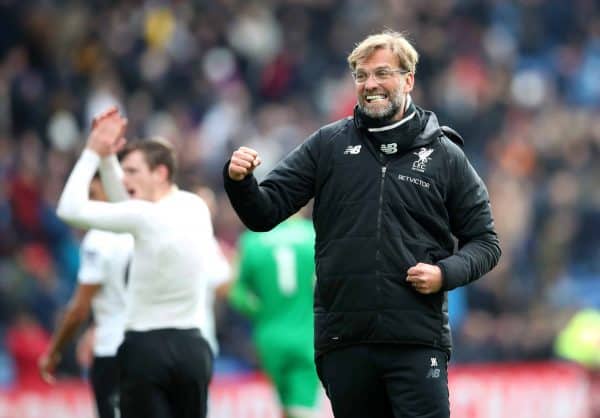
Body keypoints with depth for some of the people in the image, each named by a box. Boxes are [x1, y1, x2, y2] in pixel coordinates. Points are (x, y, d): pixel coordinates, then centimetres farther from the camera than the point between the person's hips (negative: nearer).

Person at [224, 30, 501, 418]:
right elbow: (264, 213, 6)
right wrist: (240, 182, -15)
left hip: (417, 342, -2)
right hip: (343, 341, 2)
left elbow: (484, 241, 10)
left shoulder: (445, 156, 5)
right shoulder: (328, 145, 8)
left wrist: (446, 273, -10)